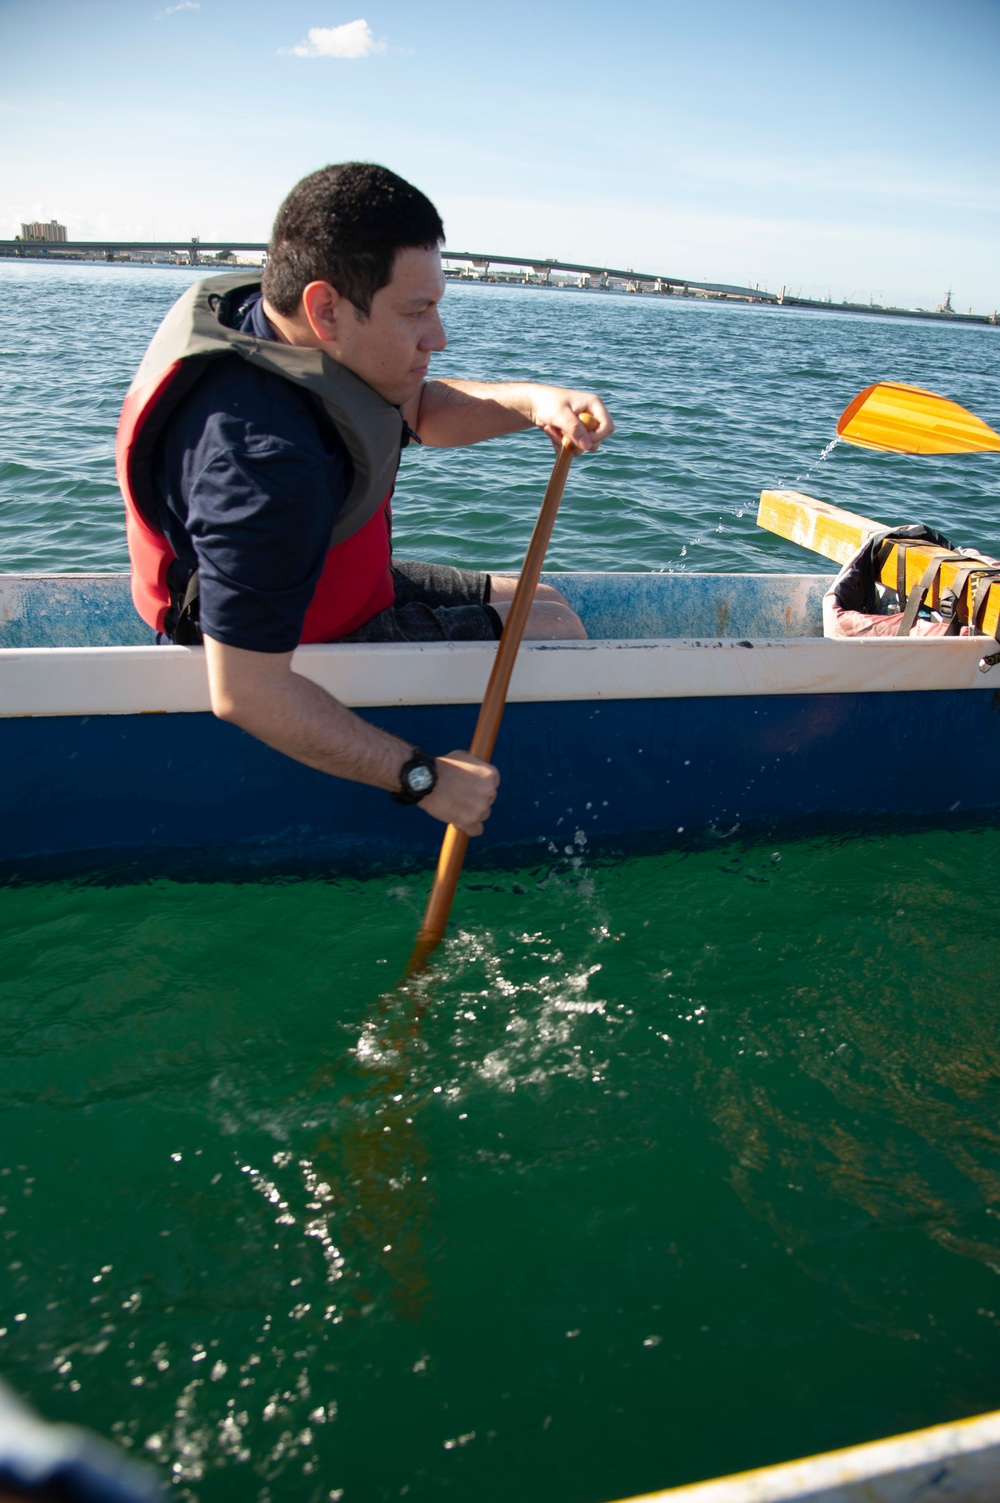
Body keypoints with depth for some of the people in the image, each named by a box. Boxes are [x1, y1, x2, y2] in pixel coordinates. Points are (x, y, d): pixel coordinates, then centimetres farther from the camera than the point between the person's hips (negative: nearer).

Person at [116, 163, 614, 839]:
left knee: (544, 602, 17)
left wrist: (529, 402, -13)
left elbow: (418, 410, 7)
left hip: (324, 587, 10)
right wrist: (422, 777, -32)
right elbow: (244, 693, -39)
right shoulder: (269, 459, -39)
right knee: (558, 632, 0)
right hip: (303, 660, -9)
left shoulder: (261, 311, -8)